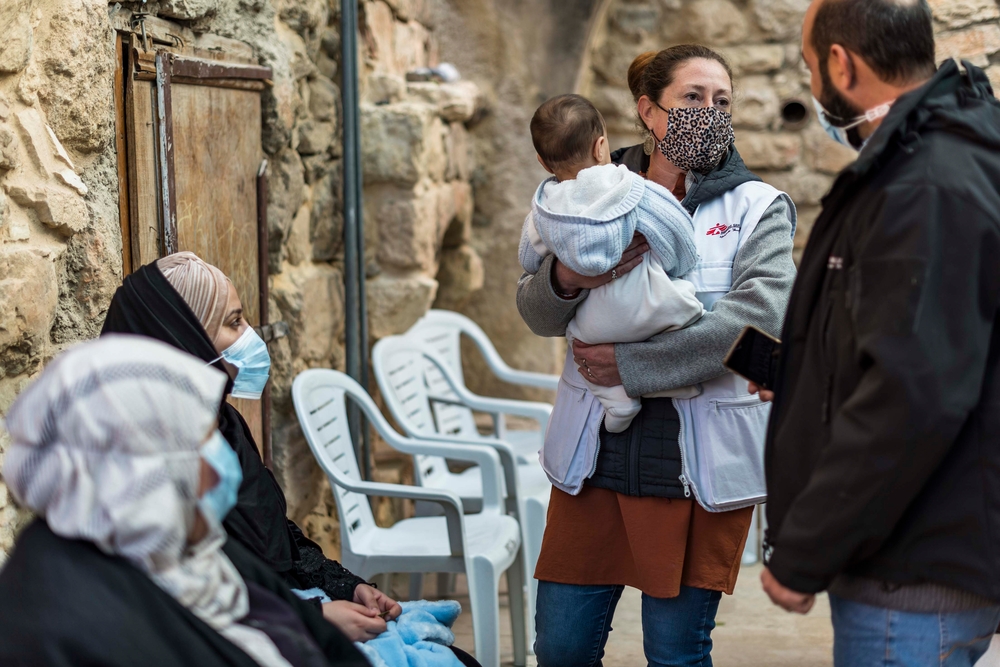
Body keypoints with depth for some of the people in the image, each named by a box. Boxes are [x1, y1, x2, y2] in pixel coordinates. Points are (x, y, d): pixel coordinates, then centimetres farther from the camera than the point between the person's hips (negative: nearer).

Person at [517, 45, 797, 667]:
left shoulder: (758, 207, 1)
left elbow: (761, 314, -16)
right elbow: (537, 313, 6)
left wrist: (633, 365, -19)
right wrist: (567, 278, -18)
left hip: (700, 460, -3)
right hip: (599, 451, 3)